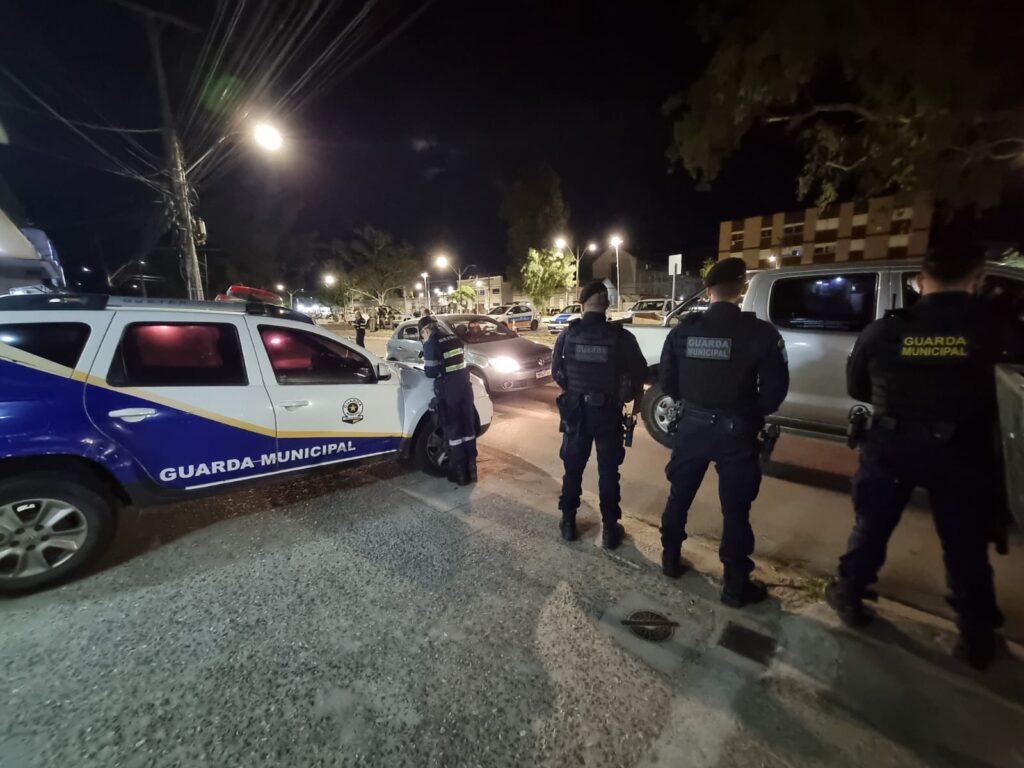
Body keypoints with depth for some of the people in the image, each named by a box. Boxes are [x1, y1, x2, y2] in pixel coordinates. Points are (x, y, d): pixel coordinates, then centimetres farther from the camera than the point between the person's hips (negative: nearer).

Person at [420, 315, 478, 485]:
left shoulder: (431, 343, -8)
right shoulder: (454, 338, 11)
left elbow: (431, 372, -8)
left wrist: (426, 367, 14)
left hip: (448, 390, -6)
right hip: (464, 385, 6)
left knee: (453, 431, 6)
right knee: (468, 428, 15)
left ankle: (460, 474, 13)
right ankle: (471, 470, 25)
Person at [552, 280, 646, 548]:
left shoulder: (568, 334, -7)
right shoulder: (621, 337, -11)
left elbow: (556, 371, 1)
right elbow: (639, 373, -4)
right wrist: (629, 395, 15)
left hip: (575, 410, 2)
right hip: (607, 412, -1)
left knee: (573, 467, 16)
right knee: (608, 470, 12)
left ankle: (568, 522, 27)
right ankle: (610, 528, 21)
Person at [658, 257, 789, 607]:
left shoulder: (684, 329, -4)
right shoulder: (760, 332, -12)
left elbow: (666, 378, 2)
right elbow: (775, 388, -8)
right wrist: (754, 414, 10)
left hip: (692, 426, 3)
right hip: (736, 431, -2)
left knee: (679, 496, 19)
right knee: (735, 509, 11)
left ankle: (670, 559, 35)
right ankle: (736, 586, 24)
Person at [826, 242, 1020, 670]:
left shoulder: (883, 329, -5)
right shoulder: (989, 324, -10)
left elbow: (855, 388, 6)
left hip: (890, 443, 1)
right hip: (959, 449, -1)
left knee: (871, 526, 17)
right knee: (966, 545, 15)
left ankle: (849, 596, 30)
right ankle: (977, 637, 28)